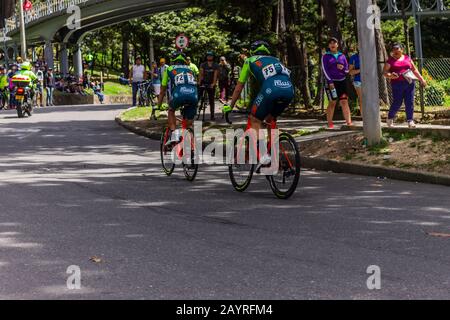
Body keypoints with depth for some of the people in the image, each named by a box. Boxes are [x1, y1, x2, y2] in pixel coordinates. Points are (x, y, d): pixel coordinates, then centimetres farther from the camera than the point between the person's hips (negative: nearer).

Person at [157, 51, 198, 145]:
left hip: (179, 94, -2)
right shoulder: (190, 70, 35)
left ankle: (173, 134, 9)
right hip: (194, 95, 2)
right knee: (189, 123, 18)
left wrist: (159, 105, 44)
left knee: (171, 111, 28)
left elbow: (163, 91, 32)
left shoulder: (169, 69, 28)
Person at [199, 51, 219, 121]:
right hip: (203, 83, 0)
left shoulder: (216, 65, 3)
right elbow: (201, 74, -3)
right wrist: (199, 82, -15)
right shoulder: (203, 65, 5)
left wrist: (213, 83, -19)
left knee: (212, 101, 4)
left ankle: (212, 116, 9)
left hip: (211, 84, 0)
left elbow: (215, 75, -6)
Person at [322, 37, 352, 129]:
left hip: (342, 81, 3)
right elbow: (325, 70, -4)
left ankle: (349, 122, -8)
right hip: (332, 82, -3)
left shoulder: (342, 56, 14)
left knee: (344, 102, -4)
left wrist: (343, 68, -10)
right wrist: (330, 82, -14)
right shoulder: (325, 56, 5)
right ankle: (330, 124, 3)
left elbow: (347, 69, 14)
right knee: (332, 103, -4)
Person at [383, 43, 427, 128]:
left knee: (410, 102, -1)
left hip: (410, 83, 3)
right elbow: (385, 72, -2)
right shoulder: (390, 60, 3)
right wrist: (391, 75, -23)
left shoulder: (407, 58, 13)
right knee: (397, 103, -2)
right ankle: (390, 118, 20)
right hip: (397, 84, -3)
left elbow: (414, 70, 19)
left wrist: (421, 79, 16)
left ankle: (410, 121, 3)